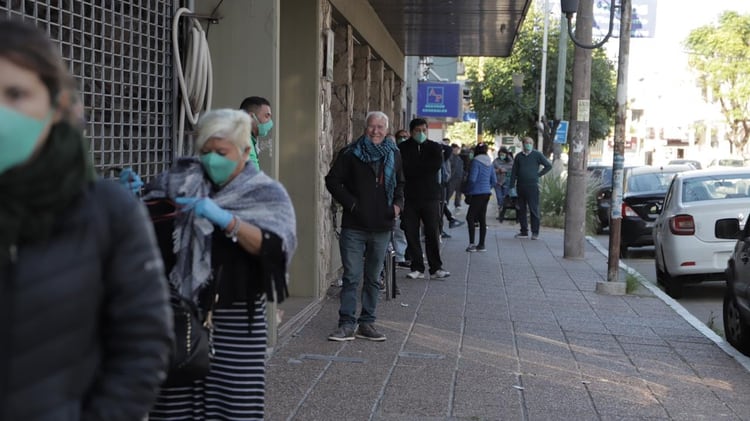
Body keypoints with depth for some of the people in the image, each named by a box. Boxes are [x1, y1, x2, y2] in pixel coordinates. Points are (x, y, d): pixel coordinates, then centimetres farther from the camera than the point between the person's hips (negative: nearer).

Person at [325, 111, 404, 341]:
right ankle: (347, 324, 3)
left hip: (382, 227, 4)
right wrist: (350, 203, -11)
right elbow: (333, 180, -1)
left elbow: (399, 183, 24)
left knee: (373, 278, 11)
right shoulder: (350, 153, -2)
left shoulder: (393, 154, 11)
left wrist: (398, 203, 6)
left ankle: (367, 323, 19)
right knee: (352, 277, -3)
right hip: (354, 227, -4)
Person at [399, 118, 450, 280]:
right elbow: (403, 168, -6)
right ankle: (417, 268, 10)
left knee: (433, 233, -1)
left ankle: (436, 268, 7)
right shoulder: (403, 148, 7)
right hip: (410, 198, 0)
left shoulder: (434, 147, 8)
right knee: (411, 234, 1)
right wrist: (425, 168, -11)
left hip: (431, 197, 0)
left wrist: (414, 168, -7)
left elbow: (437, 164, -10)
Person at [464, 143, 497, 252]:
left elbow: (472, 178, -17)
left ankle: (472, 244, -14)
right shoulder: (489, 163, 13)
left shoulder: (476, 161, -11)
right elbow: (494, 180, 17)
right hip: (487, 193, 8)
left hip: (478, 193, -8)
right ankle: (481, 245, 13)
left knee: (470, 217, -6)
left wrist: (468, 192, -7)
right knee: (482, 218, 11)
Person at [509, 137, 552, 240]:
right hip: (520, 186, 4)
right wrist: (512, 186, 5)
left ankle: (535, 233, 0)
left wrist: (538, 174, -3)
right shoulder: (519, 156, 11)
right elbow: (514, 172, 11)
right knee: (521, 210, 7)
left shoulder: (537, 155, 1)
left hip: (532, 186, -4)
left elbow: (548, 166, 3)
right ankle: (524, 232, 16)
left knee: (534, 210, -4)